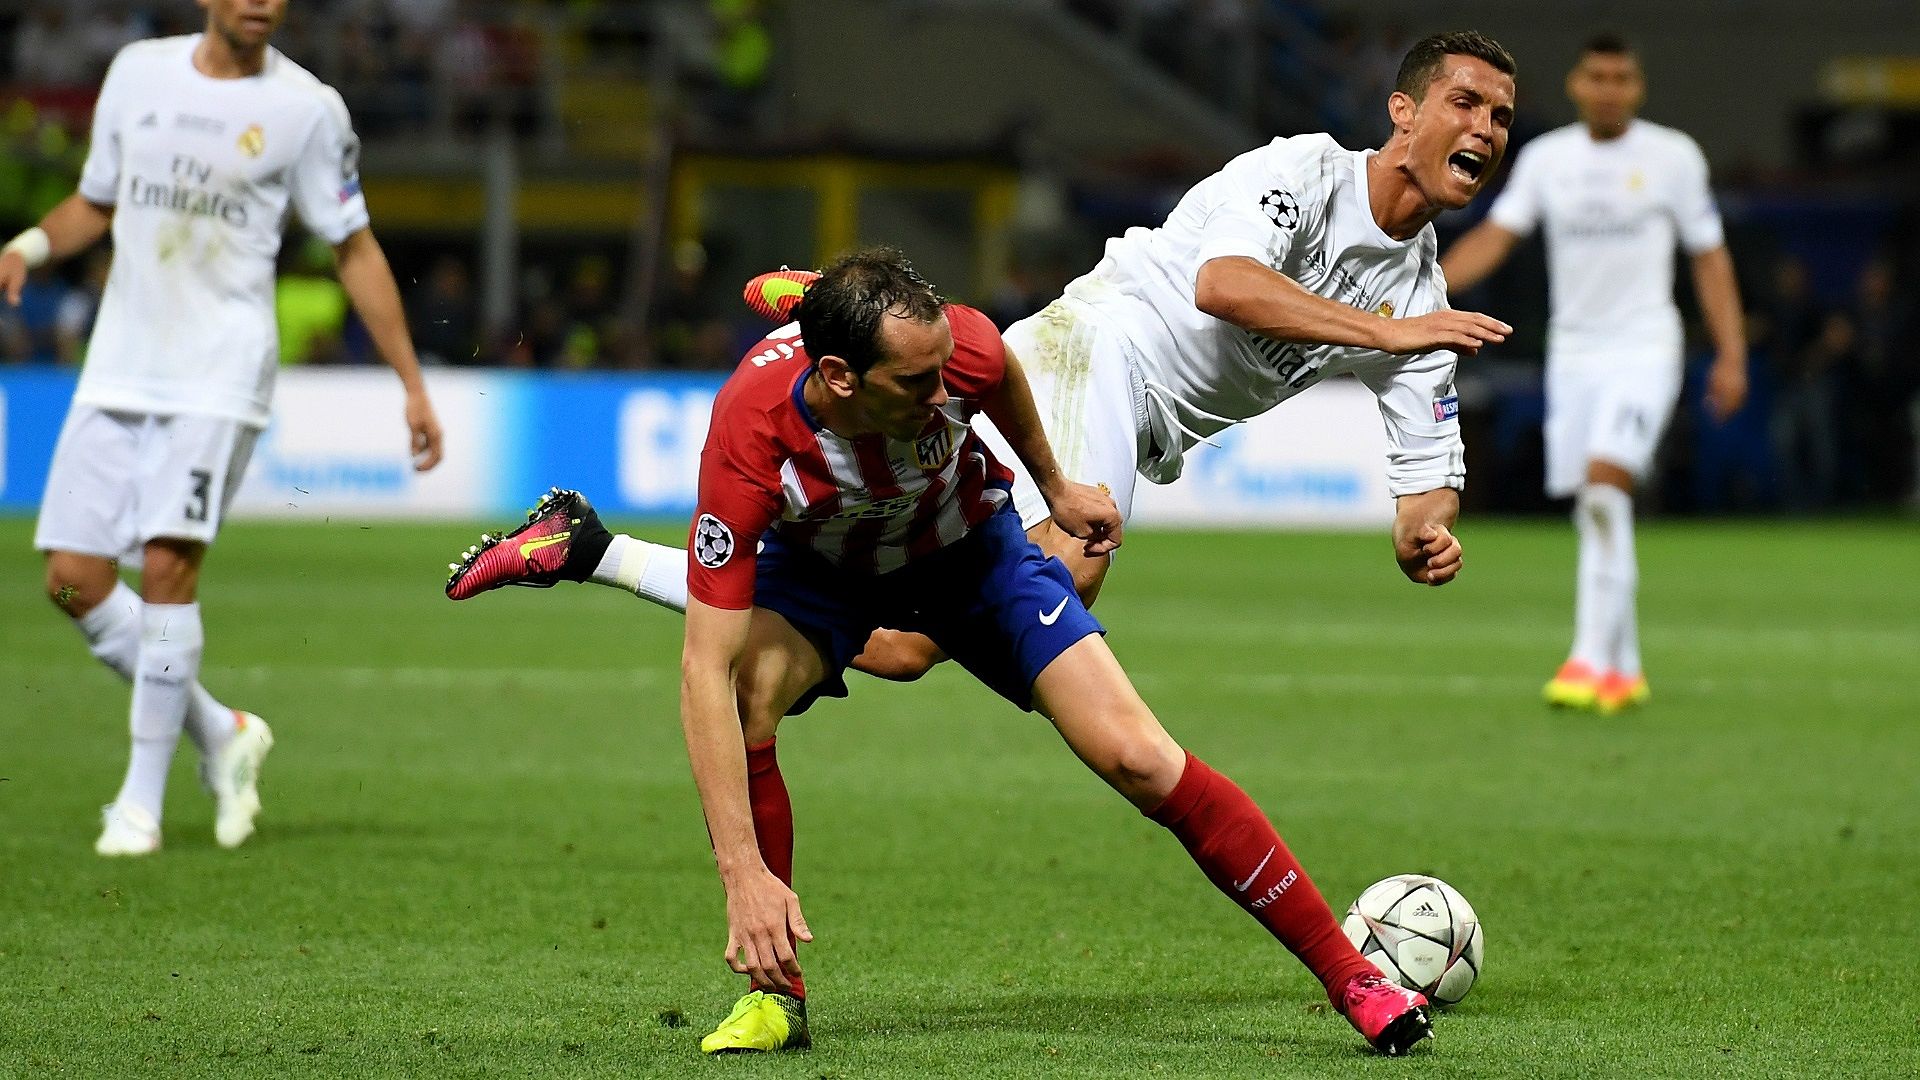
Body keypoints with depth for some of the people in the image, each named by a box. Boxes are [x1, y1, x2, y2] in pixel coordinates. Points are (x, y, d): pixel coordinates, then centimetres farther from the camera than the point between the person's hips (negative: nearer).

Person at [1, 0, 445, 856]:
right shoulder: (137, 71, 9)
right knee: (74, 579, -3)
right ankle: (222, 734, 16)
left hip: (219, 375, -4)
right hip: (117, 366, 4)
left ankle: (142, 799, -6)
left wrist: (412, 385, 5)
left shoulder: (307, 108, -1)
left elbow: (354, 248, 6)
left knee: (167, 565, -17)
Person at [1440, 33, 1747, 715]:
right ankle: (1624, 671, 17)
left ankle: (1591, 659, -24)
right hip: (1571, 351, 4)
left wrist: (1731, 355, -2)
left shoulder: (1673, 157, 0)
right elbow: (1494, 236, -1)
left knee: (1605, 489, -22)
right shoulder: (1545, 158, 6)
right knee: (1595, 515, 5)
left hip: (1644, 350, -4)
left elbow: (1709, 256, 4)